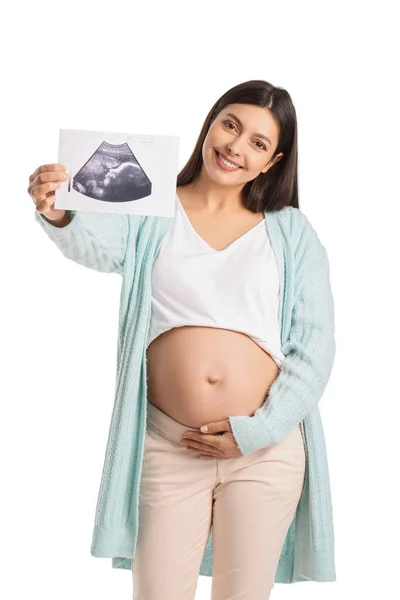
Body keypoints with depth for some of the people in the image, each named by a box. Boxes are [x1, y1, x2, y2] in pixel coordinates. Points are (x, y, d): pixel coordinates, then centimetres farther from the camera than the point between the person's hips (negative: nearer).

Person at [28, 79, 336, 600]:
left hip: (267, 447, 1)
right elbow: (97, 241, -18)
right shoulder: (152, 215, 4)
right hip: (168, 448, -1)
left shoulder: (291, 232, 6)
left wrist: (257, 431, -9)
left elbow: (315, 347, 2)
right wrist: (59, 215, -41)